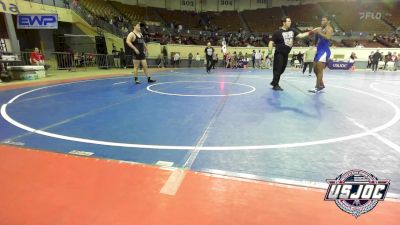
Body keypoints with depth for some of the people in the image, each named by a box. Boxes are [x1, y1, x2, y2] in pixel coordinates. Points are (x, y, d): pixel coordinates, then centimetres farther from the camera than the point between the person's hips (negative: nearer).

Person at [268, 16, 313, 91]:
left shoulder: (292, 31, 7)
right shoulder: (278, 32, -10)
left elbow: (301, 35, 5)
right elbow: (271, 42, -11)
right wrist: (270, 51, -26)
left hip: (286, 54, 7)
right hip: (279, 54, -7)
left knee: (282, 69, 13)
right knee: (277, 69, -7)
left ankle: (274, 82, 28)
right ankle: (275, 85, 2)